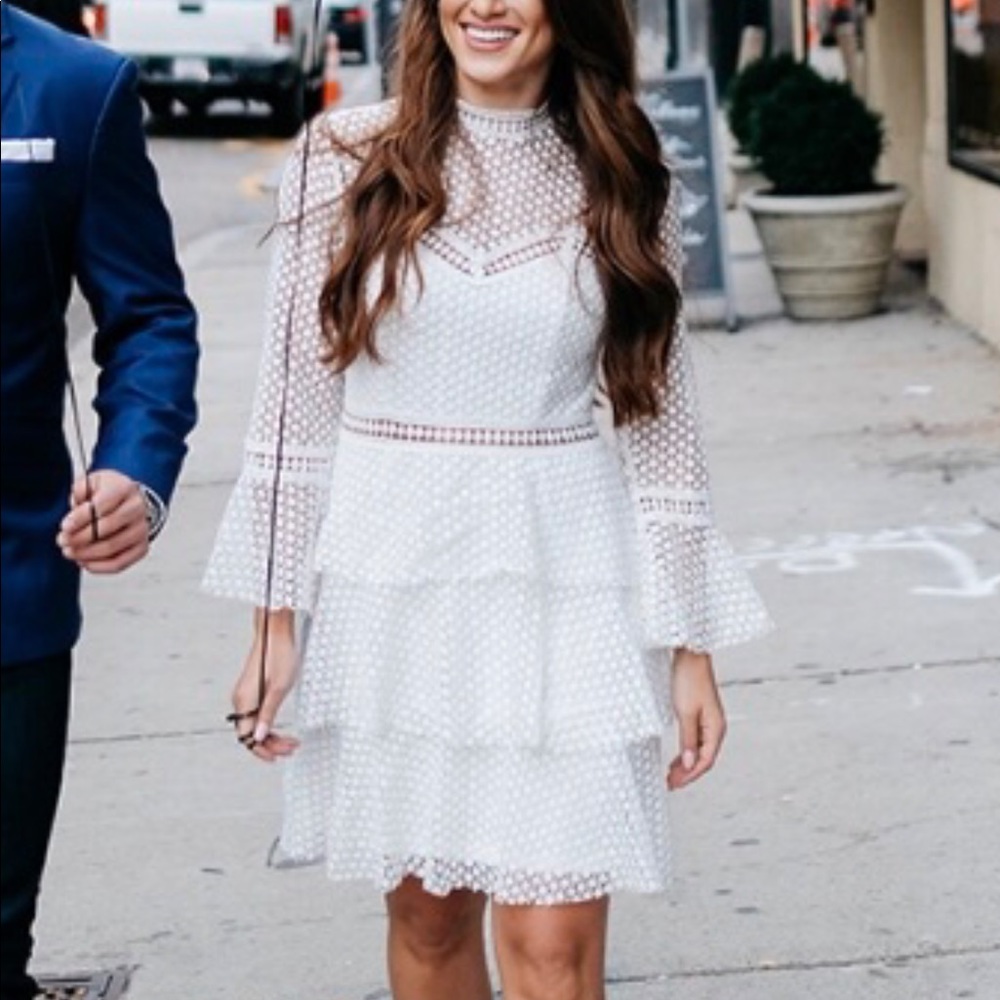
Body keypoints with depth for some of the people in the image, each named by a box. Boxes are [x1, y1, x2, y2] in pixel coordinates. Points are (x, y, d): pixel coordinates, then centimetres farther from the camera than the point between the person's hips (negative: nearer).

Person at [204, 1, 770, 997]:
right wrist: (276, 618, 0)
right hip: (391, 581, 1)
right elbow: (296, 401, 2)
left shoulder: (624, 178, 2)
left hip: (562, 589, 0)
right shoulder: (344, 157, -1)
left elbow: (656, 417, 5)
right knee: (428, 913, 11)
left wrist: (689, 643, 4)